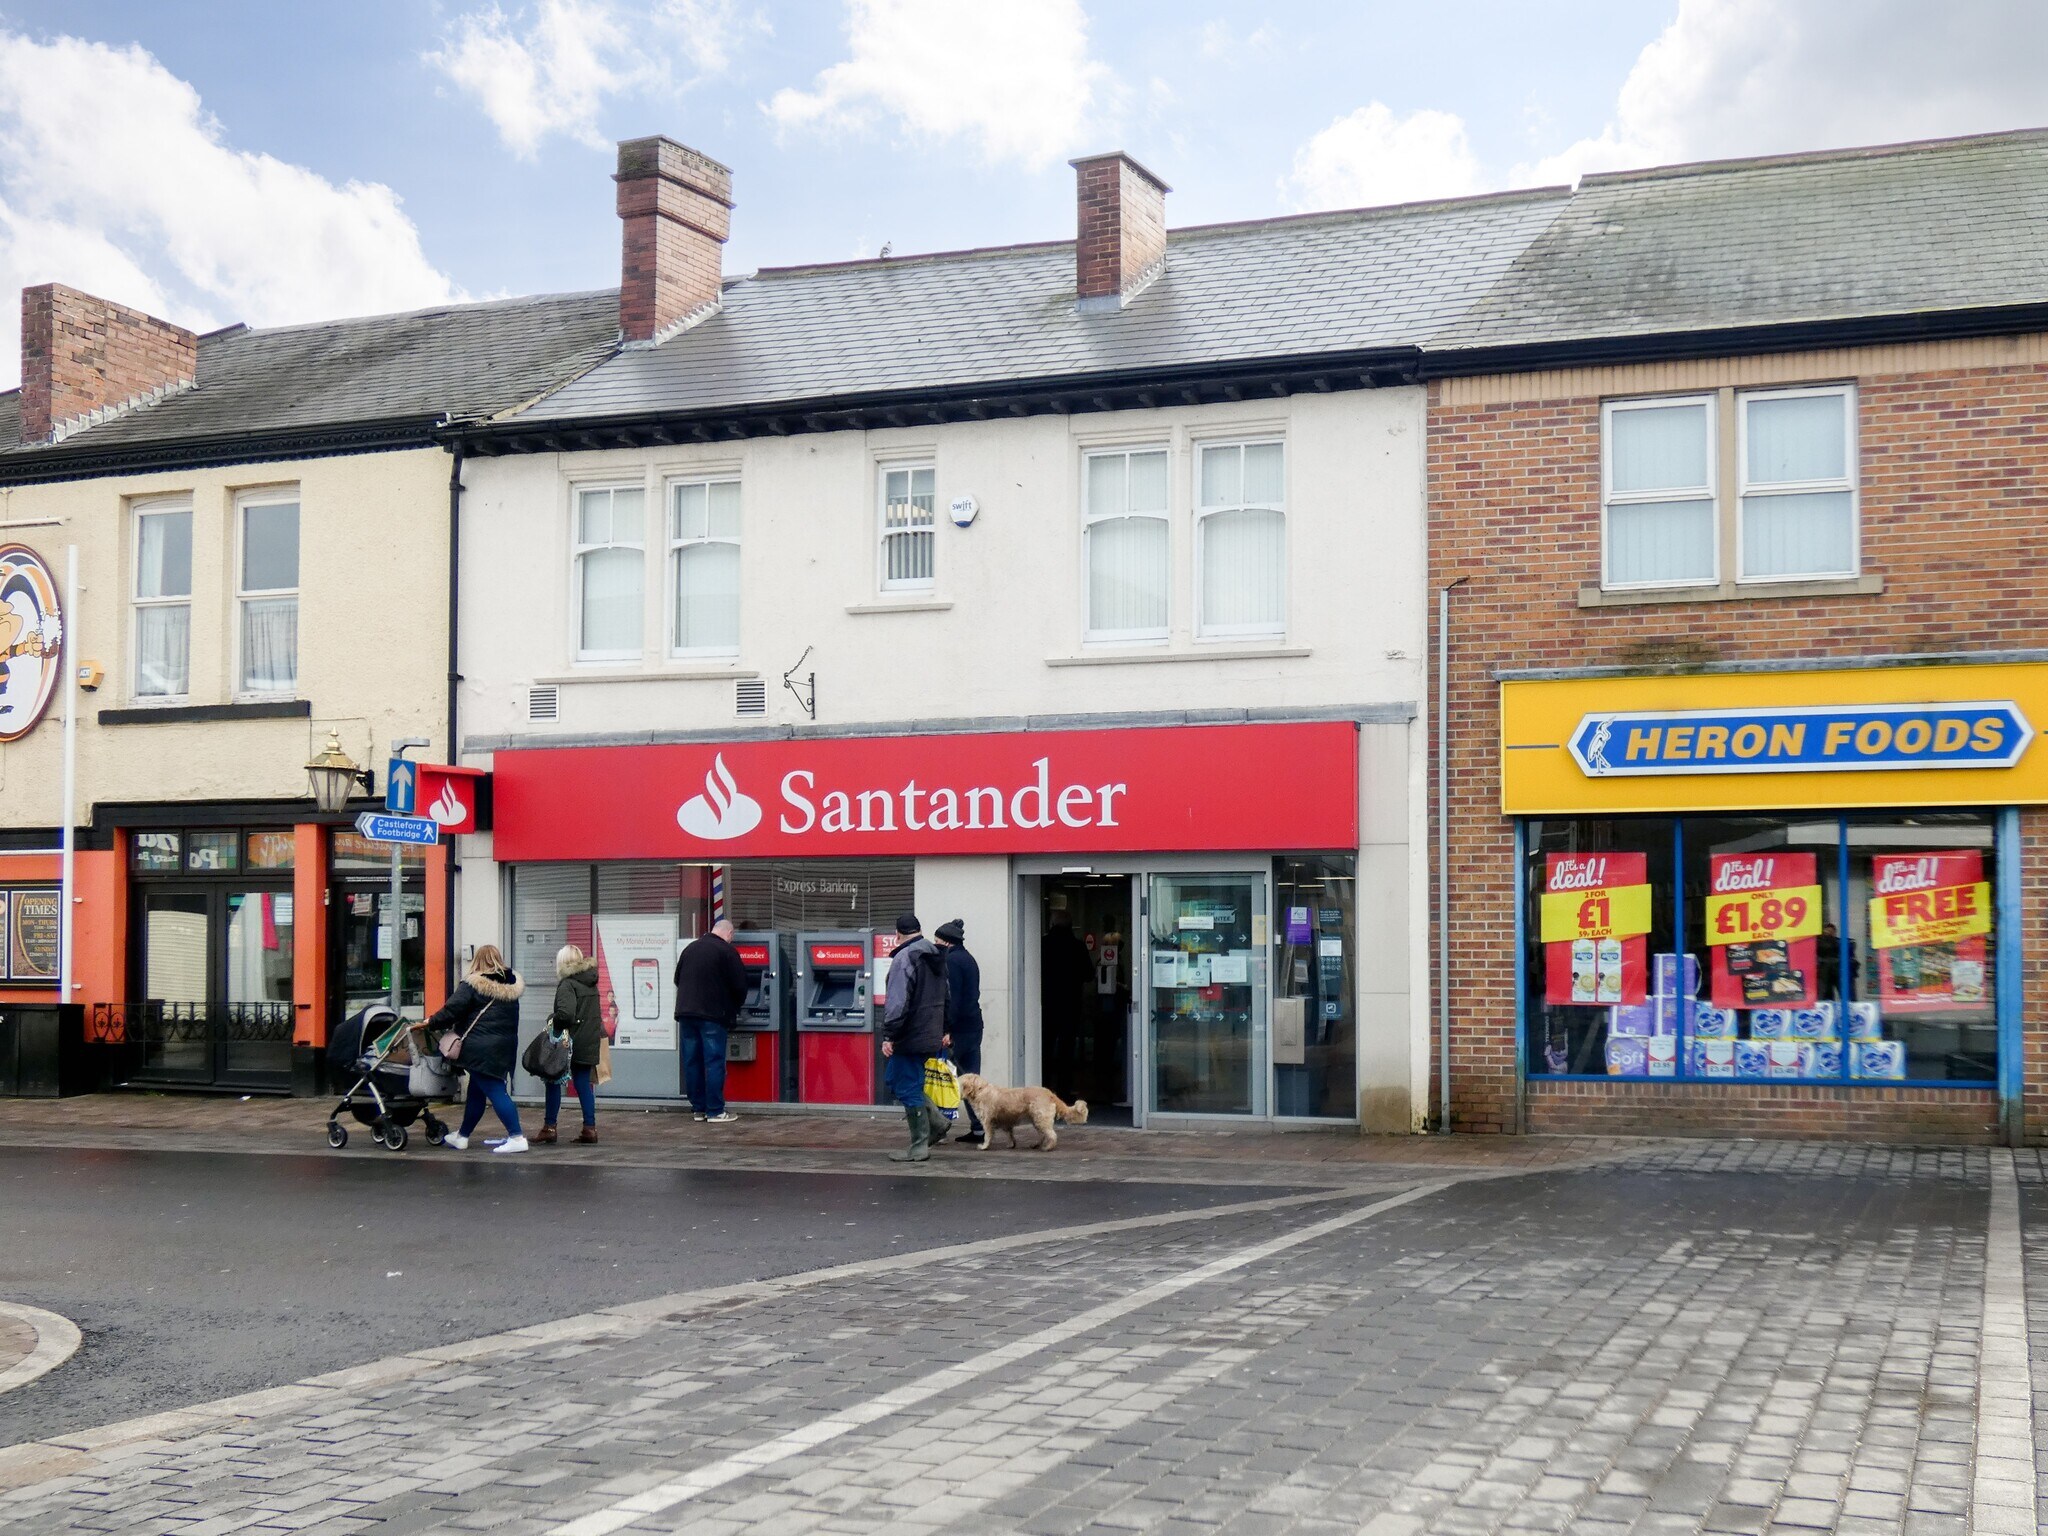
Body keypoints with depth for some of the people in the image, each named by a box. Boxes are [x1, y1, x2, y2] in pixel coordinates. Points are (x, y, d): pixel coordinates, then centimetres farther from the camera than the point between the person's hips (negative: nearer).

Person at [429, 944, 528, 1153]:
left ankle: (516, 1137, -16)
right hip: (505, 1047, 7)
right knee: (476, 1092, 19)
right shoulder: (512, 985, 9)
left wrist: (431, 1023, 4)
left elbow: (452, 1009, -12)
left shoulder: (473, 985, -11)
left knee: (496, 1092, -8)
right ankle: (462, 1136, 30)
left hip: (481, 1049, -7)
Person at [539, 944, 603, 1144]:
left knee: (554, 1082, 4)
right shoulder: (591, 983, 12)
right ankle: (590, 1128, 7)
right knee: (583, 1084, 11)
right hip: (590, 1041, 7)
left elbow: (565, 1014, -25)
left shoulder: (567, 985, -13)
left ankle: (550, 1127, 6)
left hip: (571, 1042, -7)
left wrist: (552, 1021, -8)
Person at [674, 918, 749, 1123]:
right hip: (713, 1014, -6)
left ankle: (697, 1109, 13)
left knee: (692, 1062, 9)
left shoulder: (690, 948, 13)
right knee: (714, 1062, -3)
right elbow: (739, 985, -5)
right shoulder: (727, 951, -5)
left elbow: (678, 979, 20)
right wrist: (734, 1009, 12)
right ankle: (715, 1111, -4)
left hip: (685, 1012, 6)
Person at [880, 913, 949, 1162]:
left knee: (908, 1089, -2)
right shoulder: (936, 957, 13)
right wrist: (944, 1030, 28)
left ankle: (919, 1147, 2)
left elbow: (897, 1001, -23)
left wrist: (889, 1035, -22)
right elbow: (946, 997, 21)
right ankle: (935, 1120, 13)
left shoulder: (904, 958, -15)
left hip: (909, 1036, -9)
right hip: (932, 1036, 9)